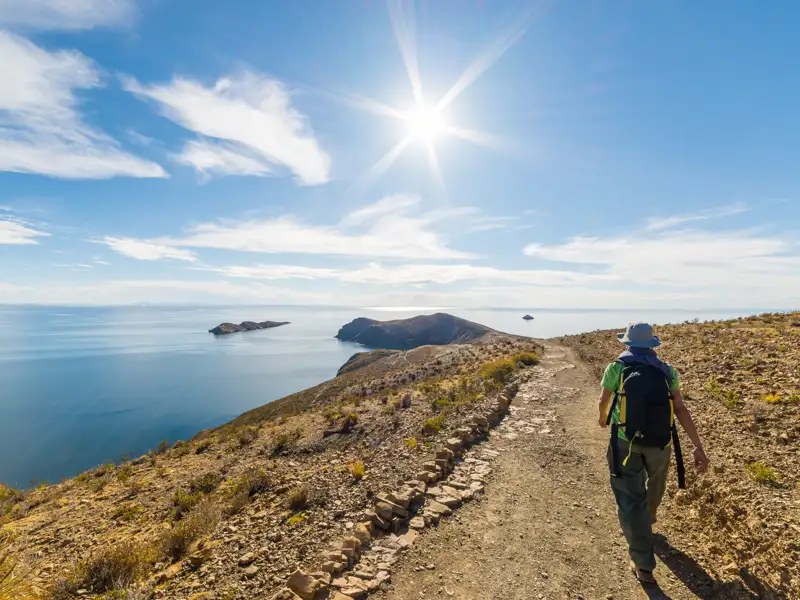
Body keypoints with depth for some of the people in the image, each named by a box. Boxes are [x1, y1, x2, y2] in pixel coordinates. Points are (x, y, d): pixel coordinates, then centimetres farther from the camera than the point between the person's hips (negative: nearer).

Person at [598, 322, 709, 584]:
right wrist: (698, 446, 2)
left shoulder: (617, 367, 1)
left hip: (625, 439, -3)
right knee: (656, 483, 32)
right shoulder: (667, 371, 6)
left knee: (631, 499, 5)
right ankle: (647, 518, 58)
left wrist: (603, 418, 34)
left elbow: (604, 401, 13)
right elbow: (681, 409, -1)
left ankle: (643, 565, 5)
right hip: (659, 440, 3)